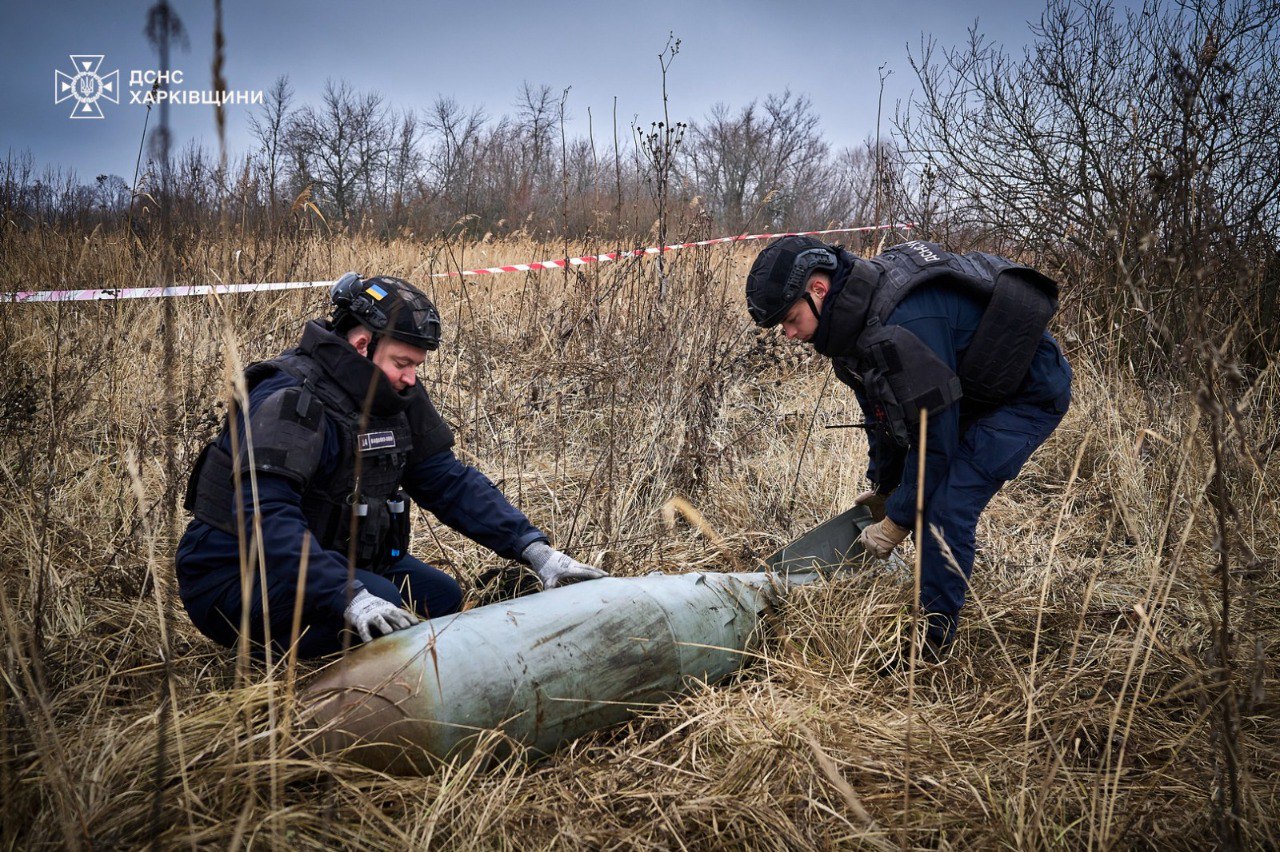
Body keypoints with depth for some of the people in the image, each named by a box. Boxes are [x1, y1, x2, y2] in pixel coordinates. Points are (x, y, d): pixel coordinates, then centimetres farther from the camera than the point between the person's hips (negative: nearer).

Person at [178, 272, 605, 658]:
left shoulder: (397, 398, 1)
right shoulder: (290, 400, -24)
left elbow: (451, 482, 2)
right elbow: (265, 517, -35)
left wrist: (534, 549, -9)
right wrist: (349, 597, -46)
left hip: (331, 560, 9)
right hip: (236, 575, -8)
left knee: (440, 596, -6)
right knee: (378, 604, -30)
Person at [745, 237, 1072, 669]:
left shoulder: (906, 321, -36)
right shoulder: (855, 310, -6)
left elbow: (934, 433, -29)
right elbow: (882, 408, 9)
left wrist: (898, 521, -18)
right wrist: (882, 486, 14)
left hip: (1029, 392, -10)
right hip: (972, 390, 10)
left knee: (946, 510, -17)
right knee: (924, 497, 11)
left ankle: (933, 638, -4)